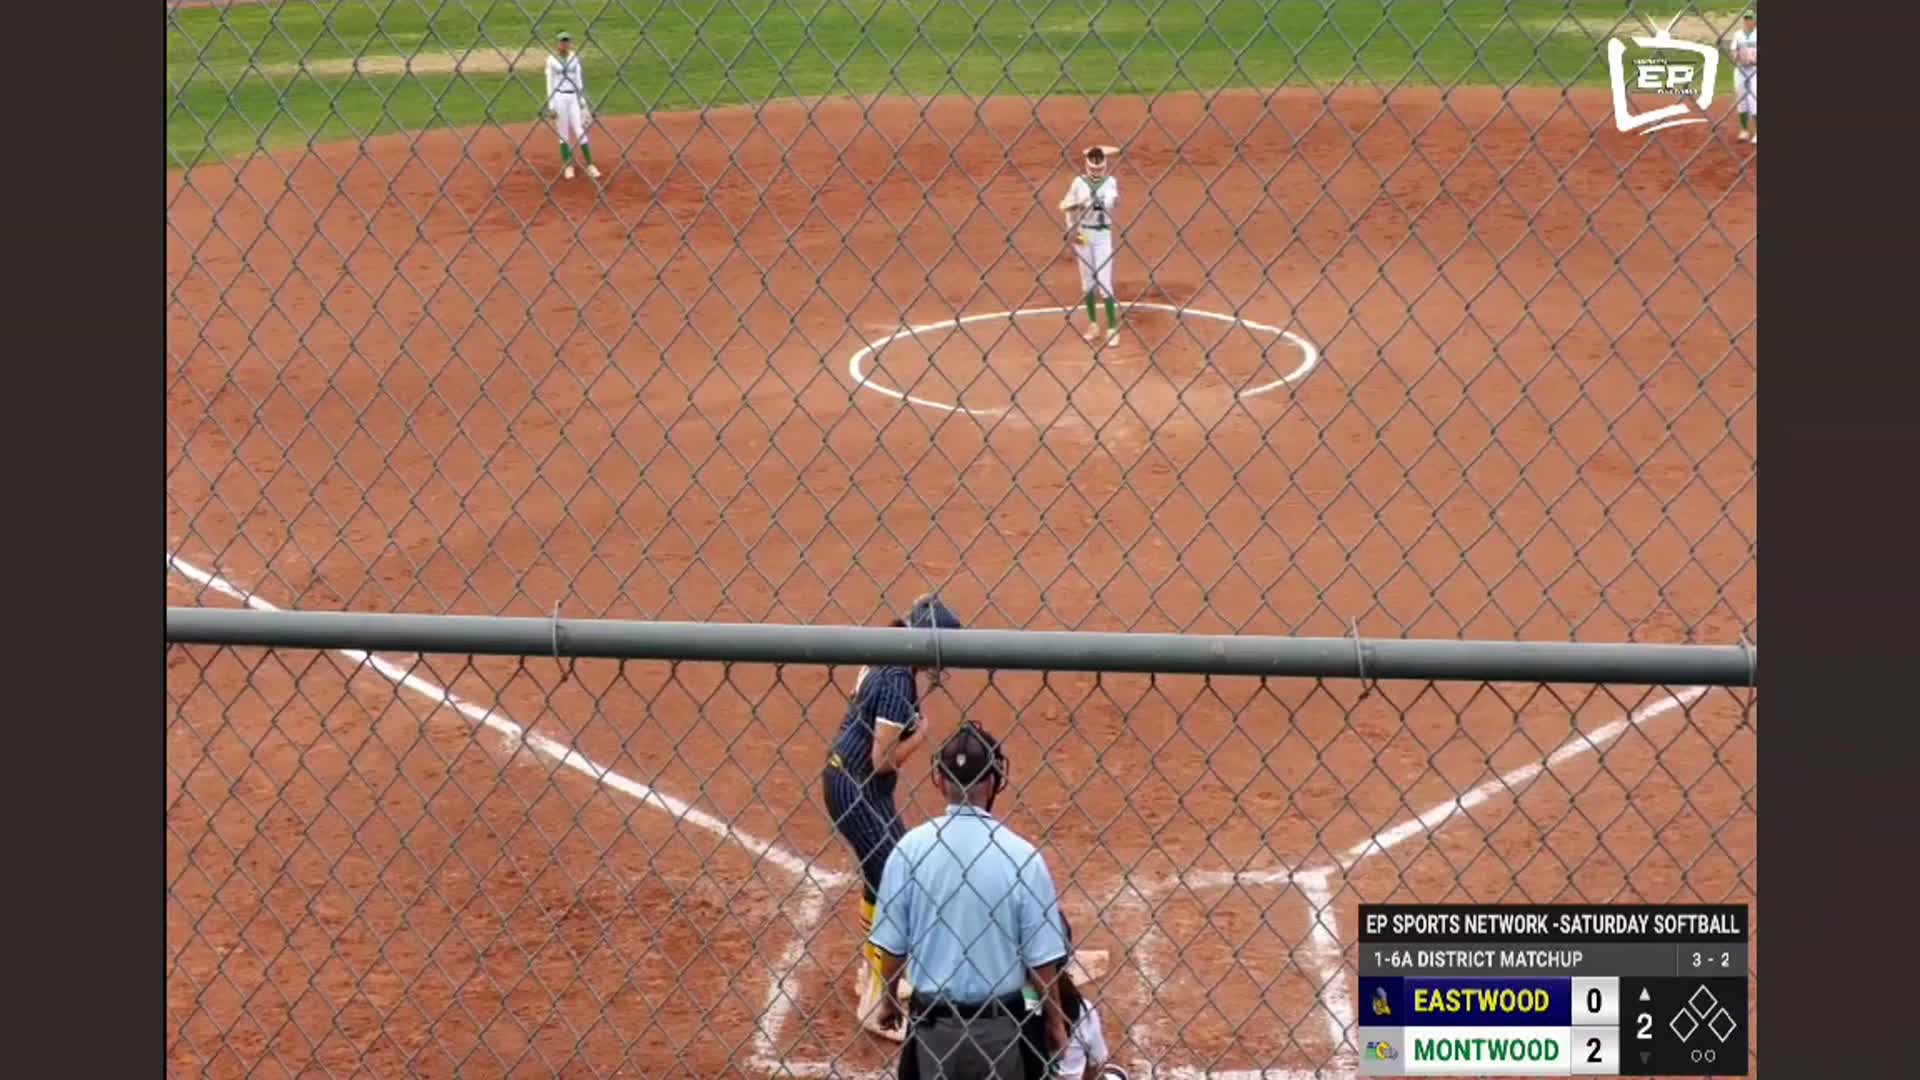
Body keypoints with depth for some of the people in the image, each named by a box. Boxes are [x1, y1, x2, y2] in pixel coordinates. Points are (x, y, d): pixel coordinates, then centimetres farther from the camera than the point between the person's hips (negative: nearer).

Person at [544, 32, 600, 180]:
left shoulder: (574, 59, 7)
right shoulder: (552, 60, -2)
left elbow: (579, 81, 11)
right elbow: (550, 84, -2)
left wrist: (582, 102, 8)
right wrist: (551, 106, -6)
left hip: (573, 97, 2)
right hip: (559, 97, -2)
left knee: (580, 131, -2)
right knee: (563, 133, 2)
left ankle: (590, 166, -1)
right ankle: (568, 166, 10)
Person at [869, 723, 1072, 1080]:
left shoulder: (910, 848, -10)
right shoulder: (1021, 855, -14)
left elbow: (892, 943, -2)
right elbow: (1042, 957, -9)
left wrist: (889, 999, 15)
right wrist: (1054, 1019, 6)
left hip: (931, 1016, 1)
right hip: (999, 1020, -1)